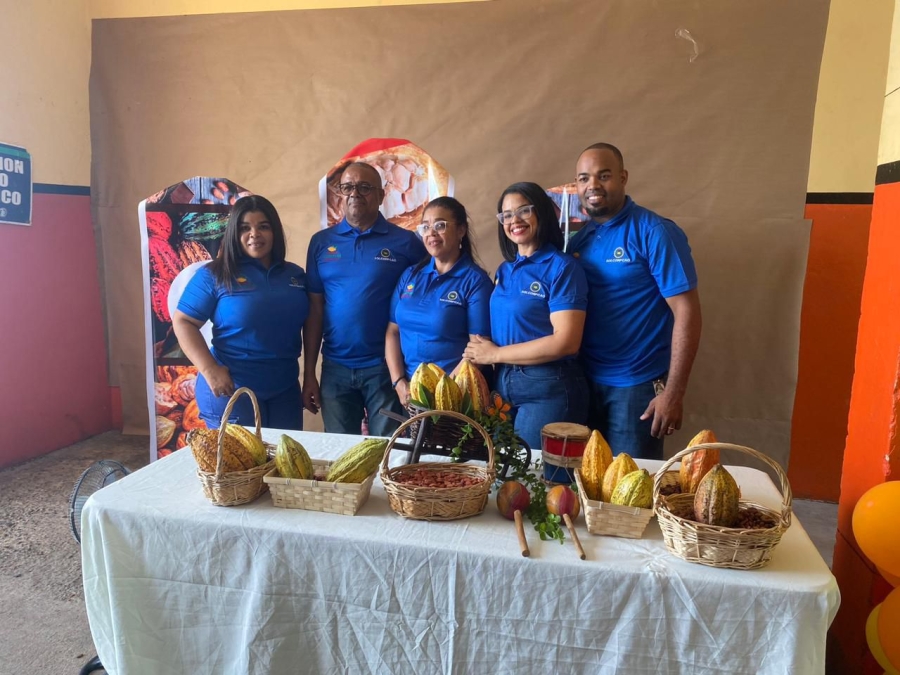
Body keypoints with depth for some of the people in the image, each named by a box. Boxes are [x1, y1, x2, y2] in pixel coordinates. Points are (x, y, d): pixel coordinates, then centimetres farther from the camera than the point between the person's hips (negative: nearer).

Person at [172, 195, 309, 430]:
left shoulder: (296, 275, 8)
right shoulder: (214, 274, -5)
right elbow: (182, 322, -6)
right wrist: (210, 371, -17)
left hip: (286, 390, 4)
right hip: (231, 390, -4)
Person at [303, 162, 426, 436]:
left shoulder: (405, 241, -3)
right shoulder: (321, 242, 4)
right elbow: (314, 310, 4)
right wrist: (309, 373, 3)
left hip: (387, 367, -2)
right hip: (335, 368, 3)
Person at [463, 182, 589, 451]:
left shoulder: (561, 267, -11)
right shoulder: (504, 271, 11)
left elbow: (566, 342, -19)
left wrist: (495, 354, -13)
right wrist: (475, 358, -6)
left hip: (548, 388, -7)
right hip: (503, 384, 7)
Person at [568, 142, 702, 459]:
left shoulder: (656, 232, -12)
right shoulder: (578, 238, 4)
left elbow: (686, 312, -15)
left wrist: (673, 392, -18)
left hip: (637, 386, -5)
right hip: (585, 381, 5)